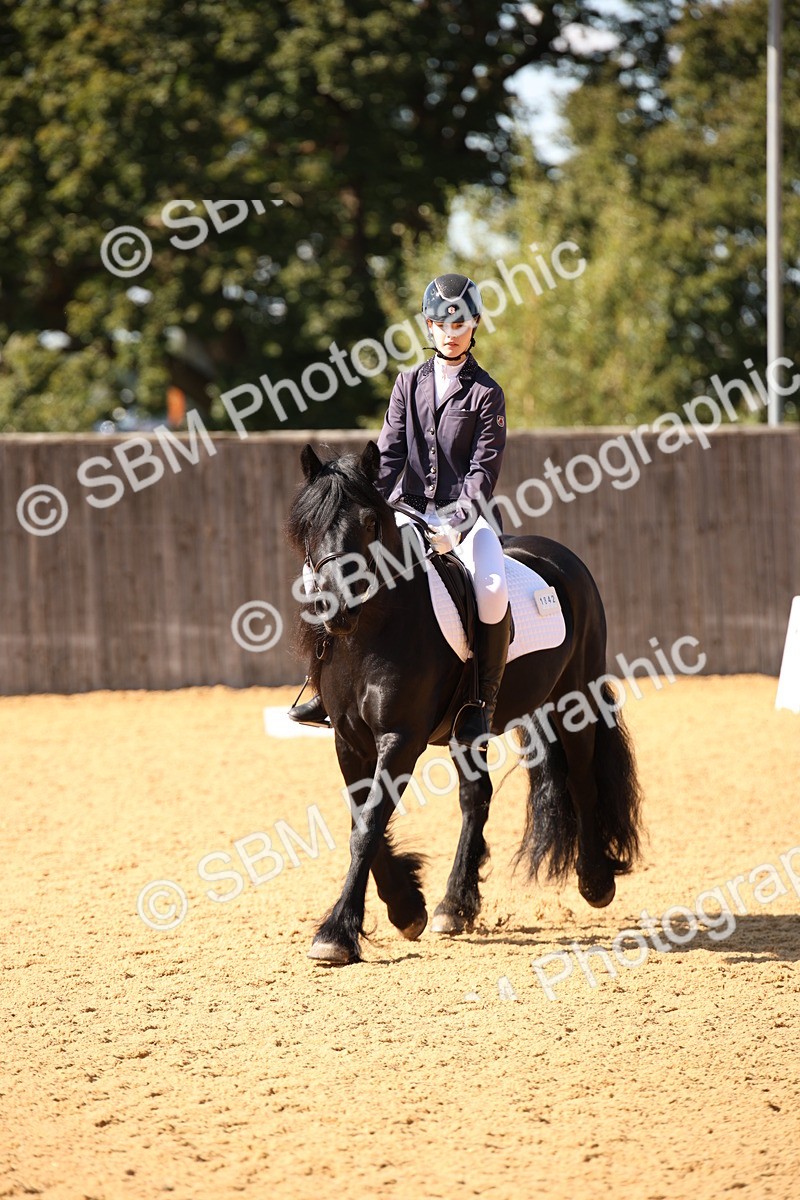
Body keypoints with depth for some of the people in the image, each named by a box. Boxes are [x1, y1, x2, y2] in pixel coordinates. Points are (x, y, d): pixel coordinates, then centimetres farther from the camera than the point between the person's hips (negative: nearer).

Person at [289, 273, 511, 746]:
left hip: (465, 512, -4)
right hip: (410, 509, 4)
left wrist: (456, 526, -25)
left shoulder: (487, 394, -3)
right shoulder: (410, 383, 9)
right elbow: (389, 453, 2)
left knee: (492, 589, -32)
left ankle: (482, 702, -18)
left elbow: (484, 471, -10)